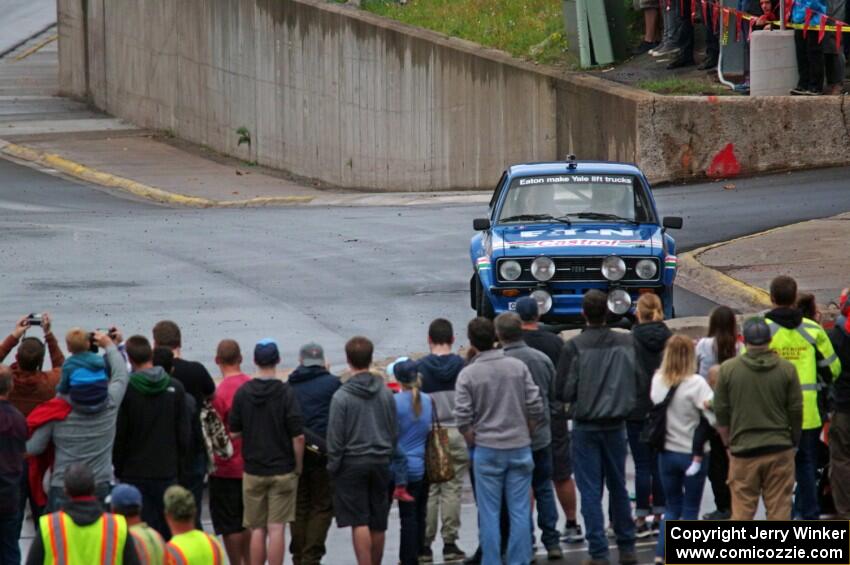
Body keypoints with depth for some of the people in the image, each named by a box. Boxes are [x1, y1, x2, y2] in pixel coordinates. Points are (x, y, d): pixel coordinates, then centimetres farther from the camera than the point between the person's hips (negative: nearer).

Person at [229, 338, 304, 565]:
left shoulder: (243, 393, -1)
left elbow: (234, 432, 4)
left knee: (257, 530, 10)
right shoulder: (285, 392, -10)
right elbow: (298, 436, -12)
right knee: (277, 529, -2)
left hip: (252, 470, 3)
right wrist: (298, 466, 1)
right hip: (283, 470, -3)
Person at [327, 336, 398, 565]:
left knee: (359, 522, -5)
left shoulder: (342, 396, -11)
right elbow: (395, 432, 10)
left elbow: (335, 437, -9)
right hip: (380, 462, 4)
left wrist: (333, 465, 1)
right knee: (378, 524, 10)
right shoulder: (385, 393, 3)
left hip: (352, 462, -4)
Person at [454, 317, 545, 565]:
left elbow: (463, 418, -10)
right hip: (520, 447, 2)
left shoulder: (468, 374, -7)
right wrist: (525, 435, 13)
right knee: (520, 511, 6)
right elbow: (536, 407, -1)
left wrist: (473, 442, 6)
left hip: (487, 450, -2)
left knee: (489, 512, 4)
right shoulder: (518, 367, -1)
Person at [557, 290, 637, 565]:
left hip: (585, 426, -3)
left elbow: (564, 392, -11)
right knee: (618, 487, 16)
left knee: (590, 491, 2)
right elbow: (638, 384, 1)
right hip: (616, 425, 3)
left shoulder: (575, 346, -13)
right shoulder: (627, 343, -5)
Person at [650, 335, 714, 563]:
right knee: (690, 510, 7)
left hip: (667, 452, 4)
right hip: (693, 453, -4)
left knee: (672, 507, 16)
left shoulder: (658, 380, -1)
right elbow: (715, 415, -22)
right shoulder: (696, 384, -16)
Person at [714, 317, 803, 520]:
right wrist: (793, 440, 18)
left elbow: (721, 412, 2)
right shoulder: (786, 369, -3)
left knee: (742, 510, 4)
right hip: (779, 449, 0)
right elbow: (796, 411, 2)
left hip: (743, 450, 0)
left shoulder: (728, 369, -3)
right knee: (779, 509, 5)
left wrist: (728, 443, 16)